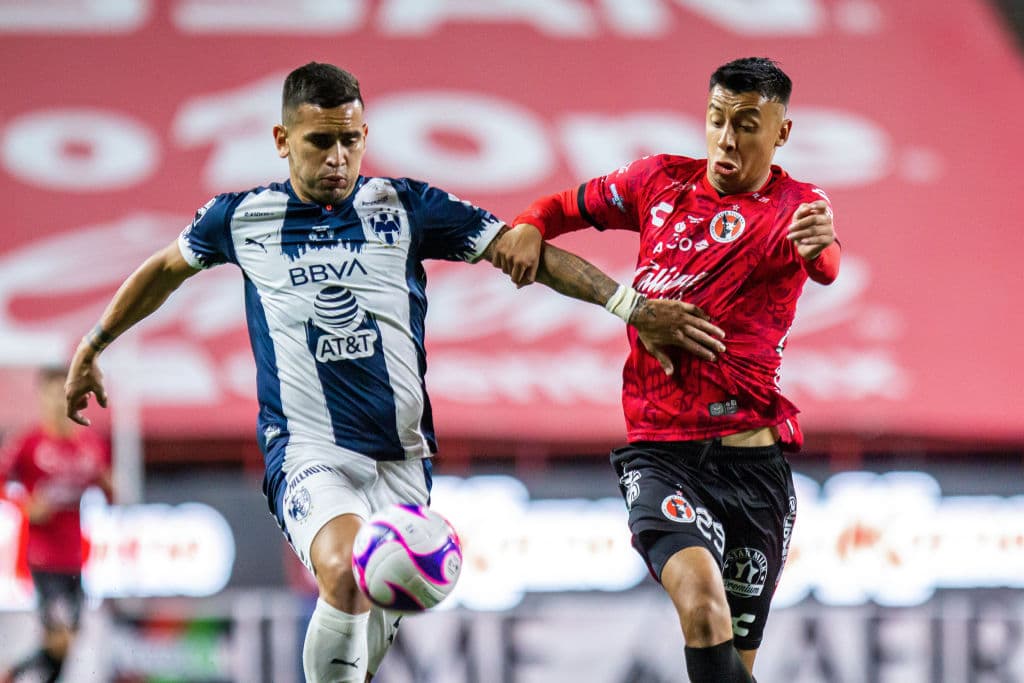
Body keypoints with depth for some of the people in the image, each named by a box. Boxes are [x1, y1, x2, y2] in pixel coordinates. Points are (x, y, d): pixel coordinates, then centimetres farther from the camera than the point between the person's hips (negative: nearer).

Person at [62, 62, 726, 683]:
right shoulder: (241, 218, 5)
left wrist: (630, 304, -5)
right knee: (346, 574, -30)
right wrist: (91, 349, 30)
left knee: (377, 620, 5)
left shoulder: (406, 207, 3)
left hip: (403, 457, 3)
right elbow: (165, 270, 23)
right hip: (308, 451, -2)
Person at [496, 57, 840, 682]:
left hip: (754, 461, 0)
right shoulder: (660, 182, 7)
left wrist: (820, 246, -50)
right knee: (701, 605, -27)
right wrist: (529, 227, -1)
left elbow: (825, 267, -25)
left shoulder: (794, 208, -2)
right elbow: (573, 205, 23)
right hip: (660, 452, 0)